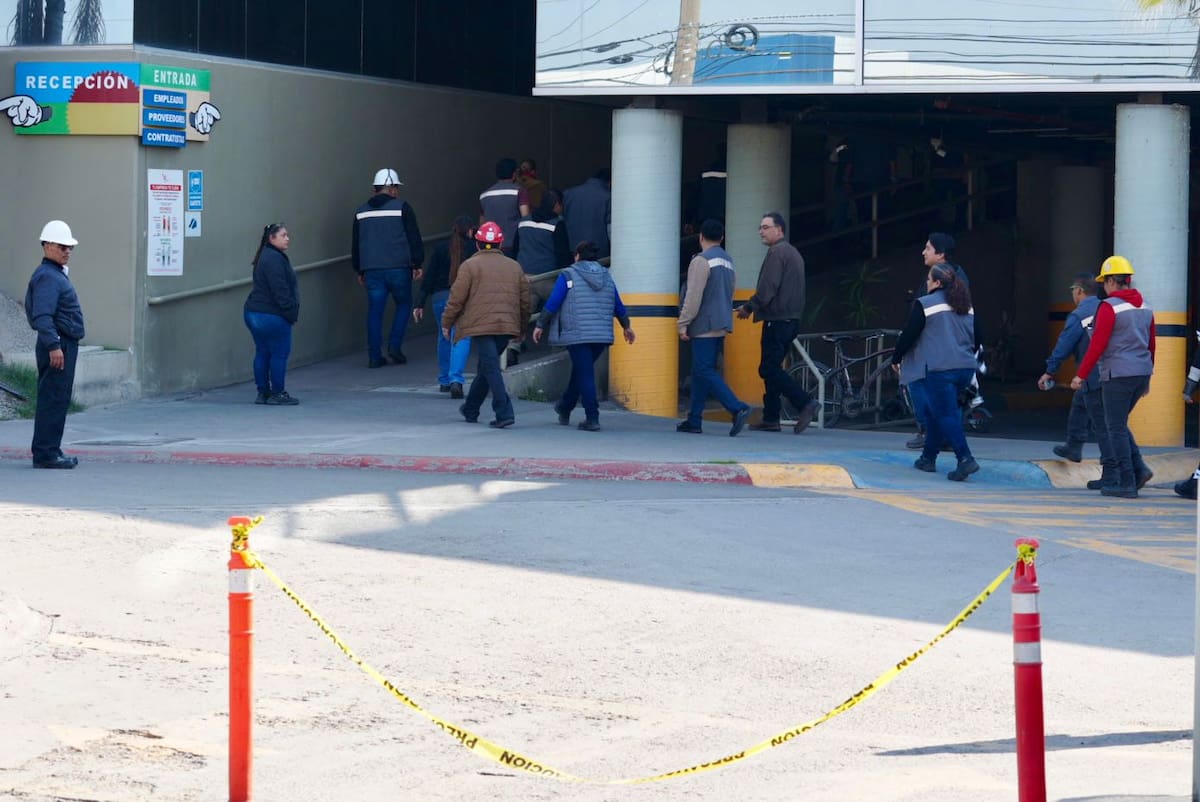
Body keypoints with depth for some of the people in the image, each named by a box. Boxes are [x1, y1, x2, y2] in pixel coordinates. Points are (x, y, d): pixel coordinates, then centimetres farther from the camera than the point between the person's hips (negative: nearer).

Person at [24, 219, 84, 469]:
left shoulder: (56, 274, 20)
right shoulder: (48, 276, -14)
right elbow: (42, 315, -24)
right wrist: (53, 346, -29)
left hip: (62, 345, 11)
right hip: (57, 346, -11)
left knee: (55, 399, 13)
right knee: (54, 399, -10)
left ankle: (47, 452, 16)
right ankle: (46, 453, -10)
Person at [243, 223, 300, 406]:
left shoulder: (266, 256, 17)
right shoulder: (274, 259, -18)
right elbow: (280, 290, -21)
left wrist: (290, 312, 18)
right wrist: (291, 313, -16)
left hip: (255, 313, 10)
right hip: (271, 315, -10)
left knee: (263, 352, 13)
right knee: (279, 353, -2)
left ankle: (263, 392, 17)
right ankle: (277, 393, 3)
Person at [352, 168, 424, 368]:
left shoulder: (361, 212, 12)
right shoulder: (402, 208, -3)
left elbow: (355, 244, 16)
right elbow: (414, 238, -4)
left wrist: (359, 270, 24)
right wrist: (417, 264, 2)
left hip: (372, 270, 4)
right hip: (398, 268, -4)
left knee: (375, 311, 5)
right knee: (404, 304, 13)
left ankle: (374, 356, 2)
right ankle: (395, 346, 1)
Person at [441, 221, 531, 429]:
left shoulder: (470, 266, -1)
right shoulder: (515, 267, 13)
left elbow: (457, 298, -4)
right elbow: (525, 301, 15)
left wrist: (447, 323, 8)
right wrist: (521, 327, 26)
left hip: (481, 325, -5)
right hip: (507, 327, 5)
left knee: (491, 368, -7)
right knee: (486, 367, 19)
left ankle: (504, 413, -19)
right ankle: (471, 409, 32)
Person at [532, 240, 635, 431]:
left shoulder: (568, 275, -4)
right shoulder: (606, 277, 12)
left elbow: (552, 304, -6)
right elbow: (618, 306, 20)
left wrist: (540, 326, 5)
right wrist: (626, 326, 35)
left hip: (577, 335, -5)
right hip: (602, 335, 5)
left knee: (585, 375, -5)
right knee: (580, 371, 20)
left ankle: (592, 418, -11)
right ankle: (565, 408, 35)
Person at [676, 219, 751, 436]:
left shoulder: (702, 261, -12)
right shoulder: (728, 261, 16)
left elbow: (693, 296, -17)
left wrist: (683, 324, -13)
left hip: (704, 326, -9)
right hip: (722, 325, 9)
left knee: (705, 371, -11)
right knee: (701, 371, 13)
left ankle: (737, 408, -23)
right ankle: (694, 419, 13)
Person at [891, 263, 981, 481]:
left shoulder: (924, 305, -7)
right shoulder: (966, 307, 14)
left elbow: (908, 335, -7)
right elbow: (976, 339, 19)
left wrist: (896, 359, 7)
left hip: (938, 370, -7)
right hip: (965, 369, 7)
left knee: (945, 415, -8)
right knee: (934, 412, 20)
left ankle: (965, 459, -23)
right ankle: (928, 458, 24)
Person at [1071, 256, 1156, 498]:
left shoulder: (1109, 307, -11)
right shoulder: (1144, 308, 11)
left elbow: (1097, 344, -15)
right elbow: (1151, 345, 16)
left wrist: (1081, 375, -10)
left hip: (1118, 375, -7)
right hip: (1141, 373, 7)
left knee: (1116, 428, 0)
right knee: (1116, 424, 19)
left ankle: (1127, 483, -2)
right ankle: (1138, 468, 6)